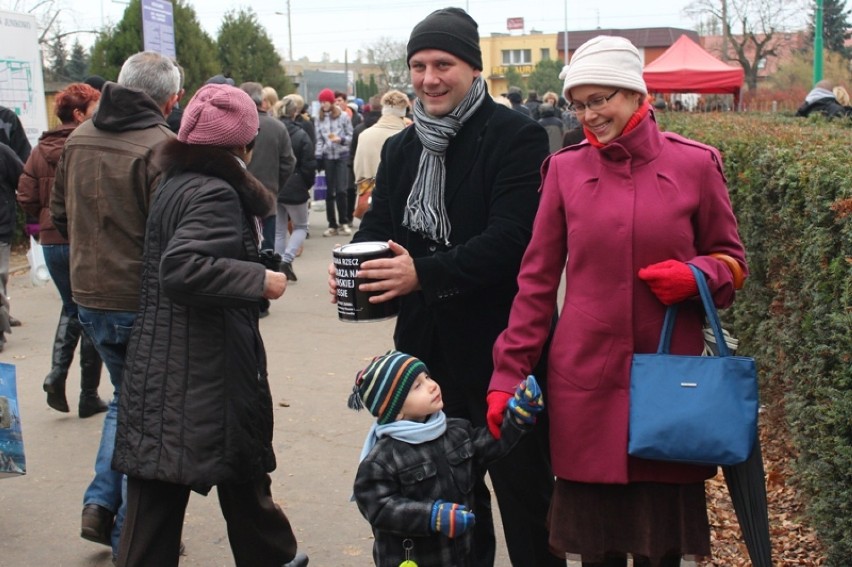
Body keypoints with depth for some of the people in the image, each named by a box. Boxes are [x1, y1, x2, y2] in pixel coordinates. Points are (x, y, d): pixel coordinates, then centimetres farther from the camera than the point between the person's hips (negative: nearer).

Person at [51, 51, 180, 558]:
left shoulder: (78, 139, 4)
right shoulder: (161, 147, -19)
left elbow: (59, 214, 14)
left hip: (89, 296, 7)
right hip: (143, 302, -6)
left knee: (125, 398, 26)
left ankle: (101, 503, 17)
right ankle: (131, 534, 15)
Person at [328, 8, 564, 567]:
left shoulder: (517, 137, -11)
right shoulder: (400, 149, 11)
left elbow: (512, 236, -21)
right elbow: (378, 223, 11)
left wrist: (425, 273, -31)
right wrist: (355, 264, -13)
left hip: (502, 348, -6)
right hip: (427, 347, 6)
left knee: (523, 489, 7)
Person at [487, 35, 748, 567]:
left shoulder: (695, 164, 1)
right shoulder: (565, 169, 3)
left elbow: (731, 258, 11)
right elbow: (537, 279, 5)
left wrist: (697, 275, -12)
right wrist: (508, 374, 1)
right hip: (586, 380, 1)